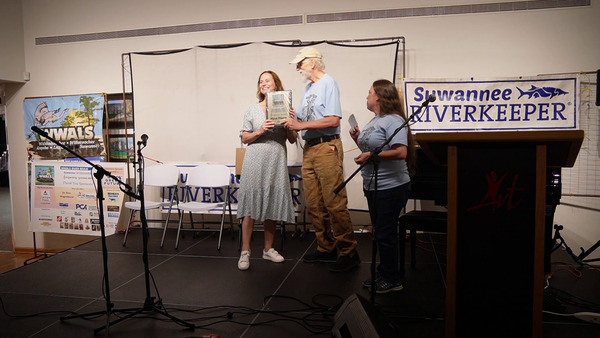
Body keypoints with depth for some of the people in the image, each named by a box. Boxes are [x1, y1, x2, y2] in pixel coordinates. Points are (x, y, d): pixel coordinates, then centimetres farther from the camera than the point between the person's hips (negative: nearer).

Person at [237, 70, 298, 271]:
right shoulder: (253, 110, 9)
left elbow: (292, 139, 9)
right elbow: (244, 138, 7)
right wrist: (260, 131, -10)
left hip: (276, 162, 1)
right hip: (255, 161, -1)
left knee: (272, 206, 5)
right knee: (251, 205, -5)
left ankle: (268, 249, 18)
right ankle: (245, 252, 1)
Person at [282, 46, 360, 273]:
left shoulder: (328, 83, -5)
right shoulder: (308, 87, 21)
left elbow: (333, 120, -16)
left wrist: (300, 125, -14)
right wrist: (292, 119, -1)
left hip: (327, 147, -9)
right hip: (309, 148, 9)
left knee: (335, 203, -8)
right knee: (314, 205, 10)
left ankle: (348, 252, 1)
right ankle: (326, 249, 21)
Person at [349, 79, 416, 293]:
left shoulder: (393, 121, -15)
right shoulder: (374, 121, 15)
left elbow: (401, 153, -25)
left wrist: (371, 155, -23)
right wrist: (358, 140, 6)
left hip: (390, 187, -10)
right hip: (373, 186, 10)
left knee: (386, 234, -1)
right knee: (379, 233, 17)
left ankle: (392, 280, 14)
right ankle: (383, 274, 30)